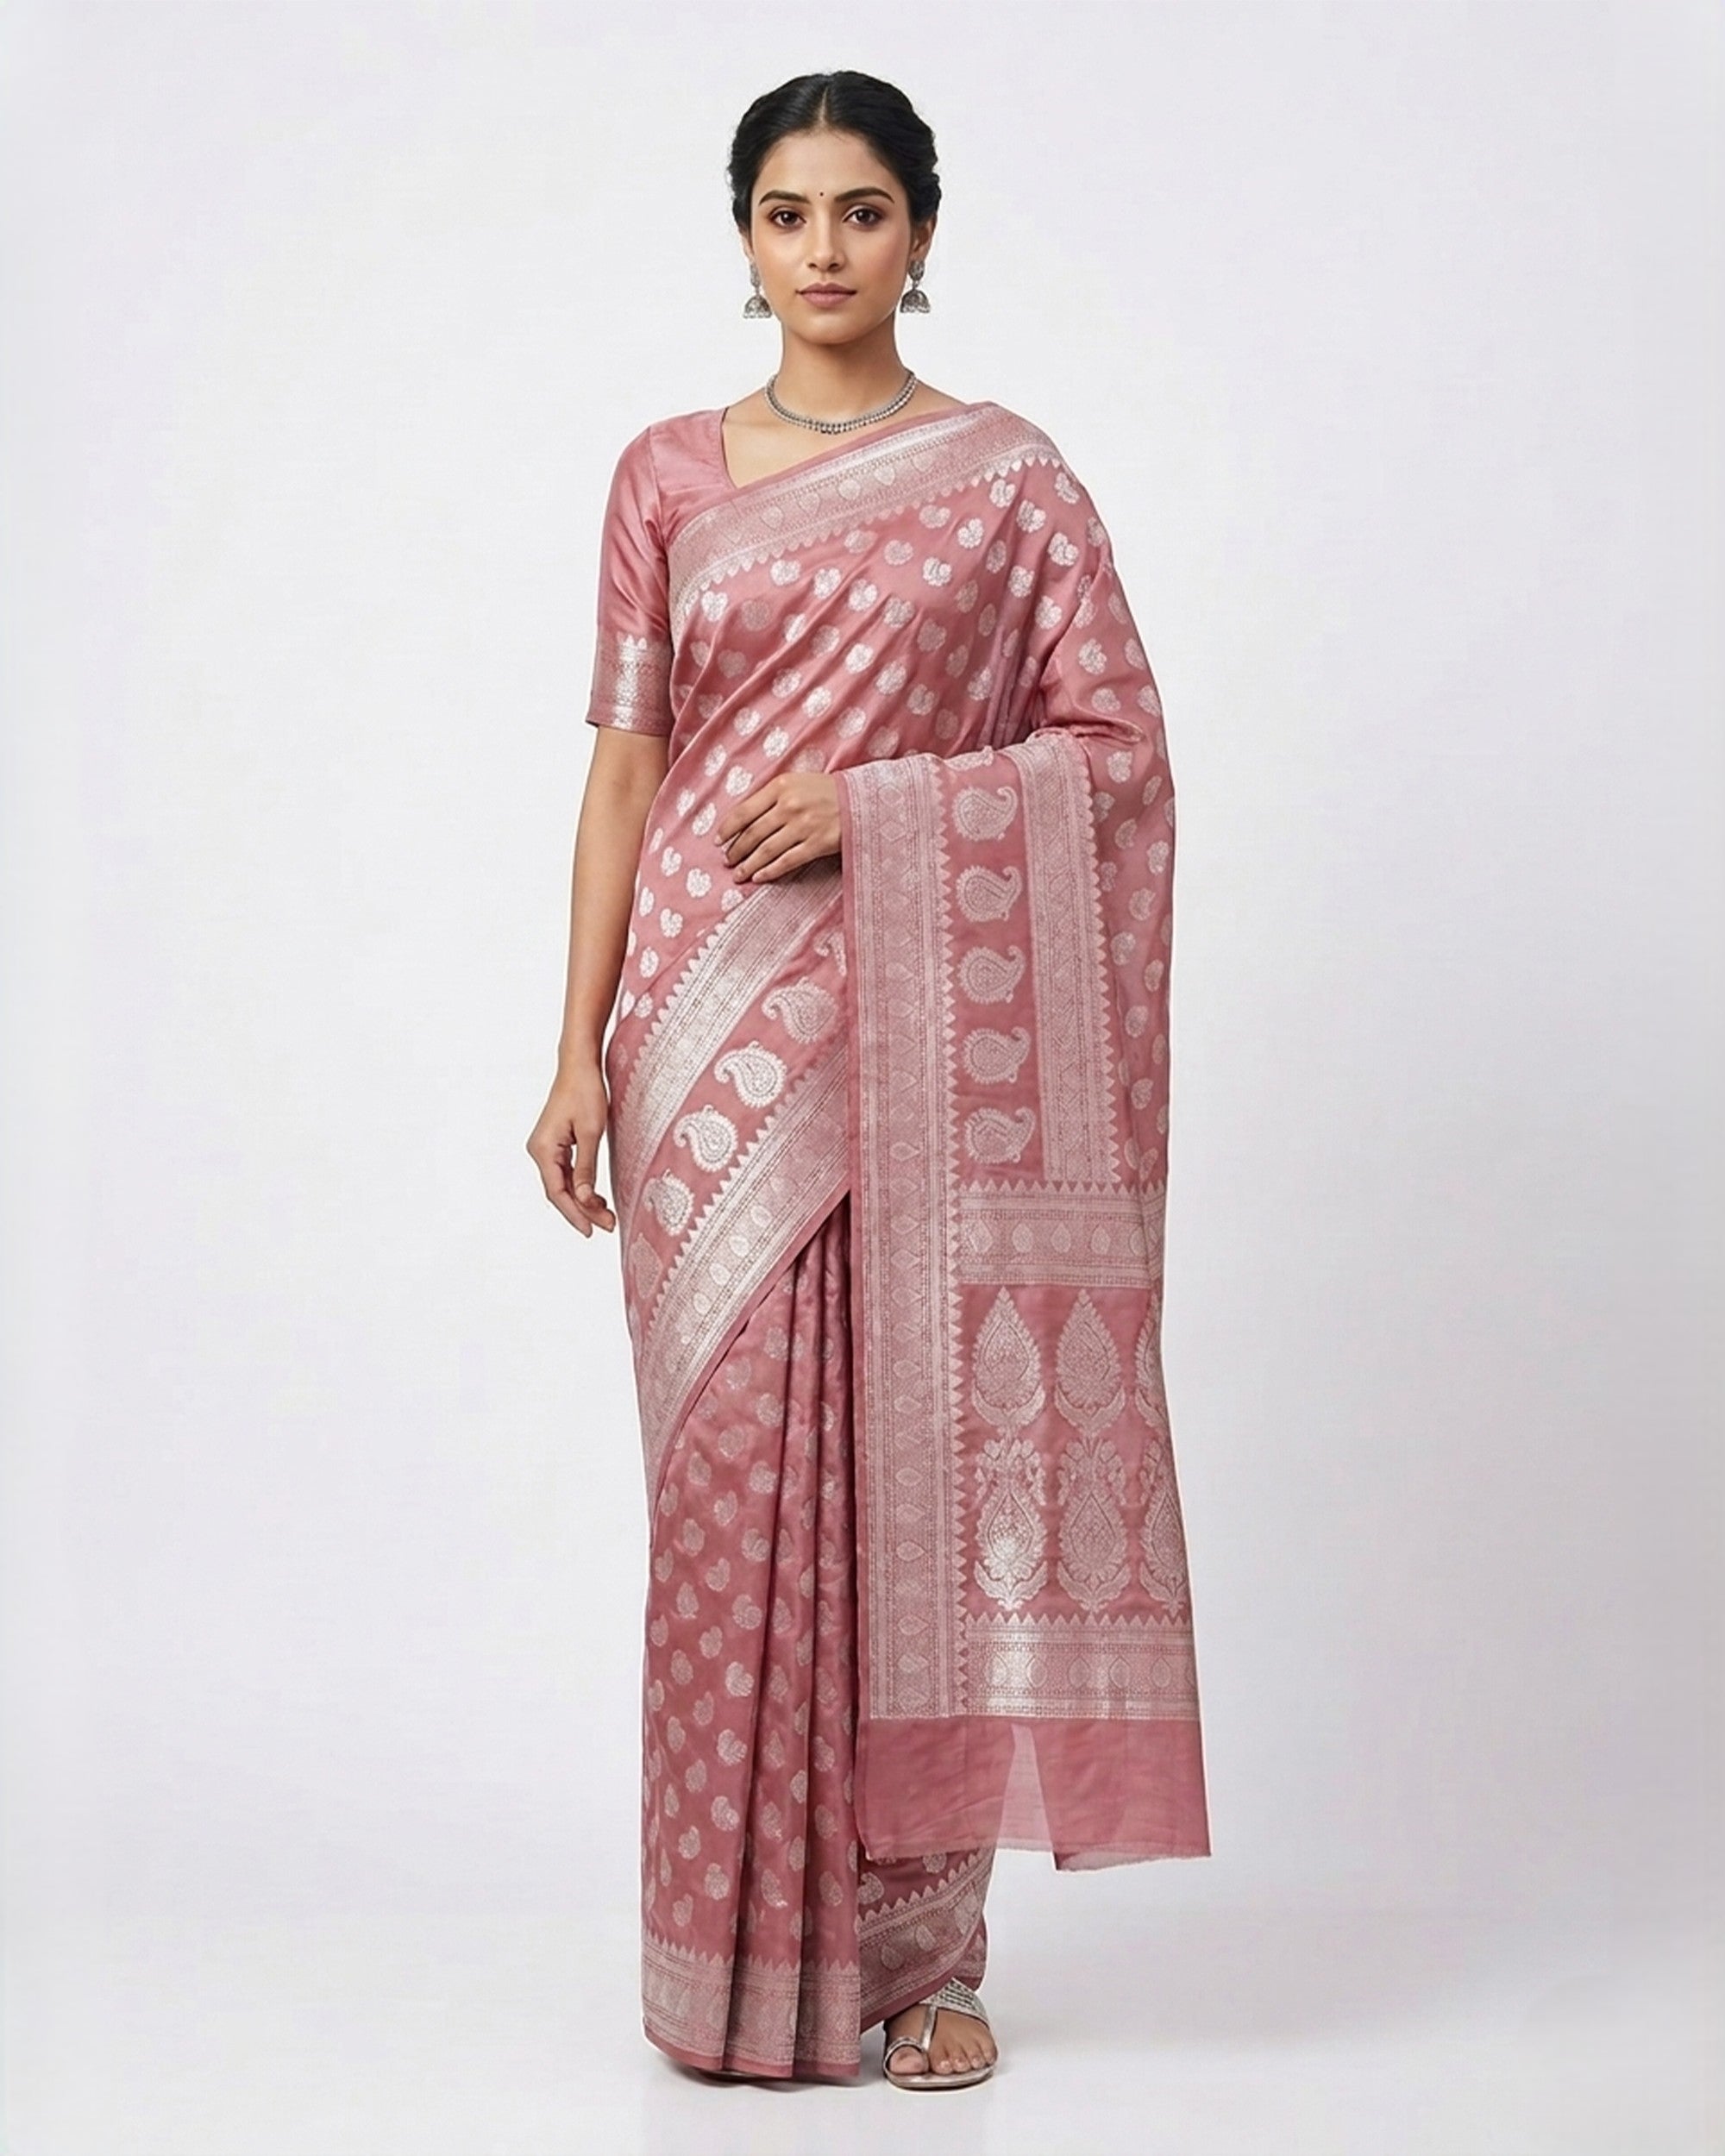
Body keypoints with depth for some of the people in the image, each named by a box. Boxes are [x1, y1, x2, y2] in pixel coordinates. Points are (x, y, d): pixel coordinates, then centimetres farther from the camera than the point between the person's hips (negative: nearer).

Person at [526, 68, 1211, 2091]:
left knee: (924, 1463, 0)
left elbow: (1120, 744, 1)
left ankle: (922, 1944, 14)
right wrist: (581, 1050, 1)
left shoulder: (1007, 476, 5)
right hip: (718, 1027, 1)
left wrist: (877, 802, -11)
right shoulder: (668, 476, 9)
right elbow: (626, 766, 7)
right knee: (737, 1470, 1)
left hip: (928, 1031, -1)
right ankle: (747, 1951, 15)